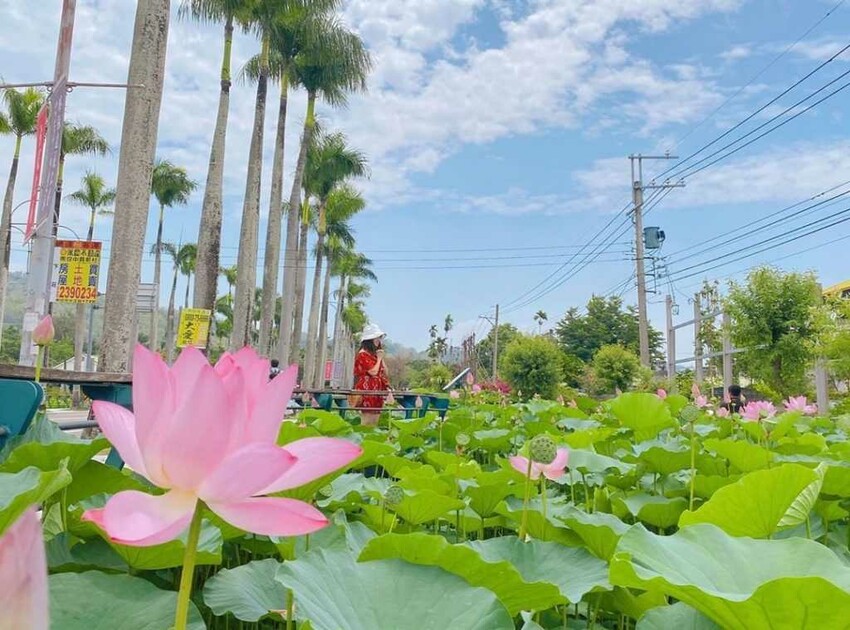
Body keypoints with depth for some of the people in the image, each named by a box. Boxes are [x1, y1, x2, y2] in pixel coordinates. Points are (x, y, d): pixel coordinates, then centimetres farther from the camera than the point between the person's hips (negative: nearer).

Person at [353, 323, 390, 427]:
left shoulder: (374, 353, 16)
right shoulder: (363, 354, -10)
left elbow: (385, 372, 15)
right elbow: (373, 372, -17)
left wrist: (381, 358, 6)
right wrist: (379, 358, -5)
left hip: (376, 392, 9)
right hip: (366, 391, -9)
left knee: (375, 421, 7)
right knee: (367, 421, -8)